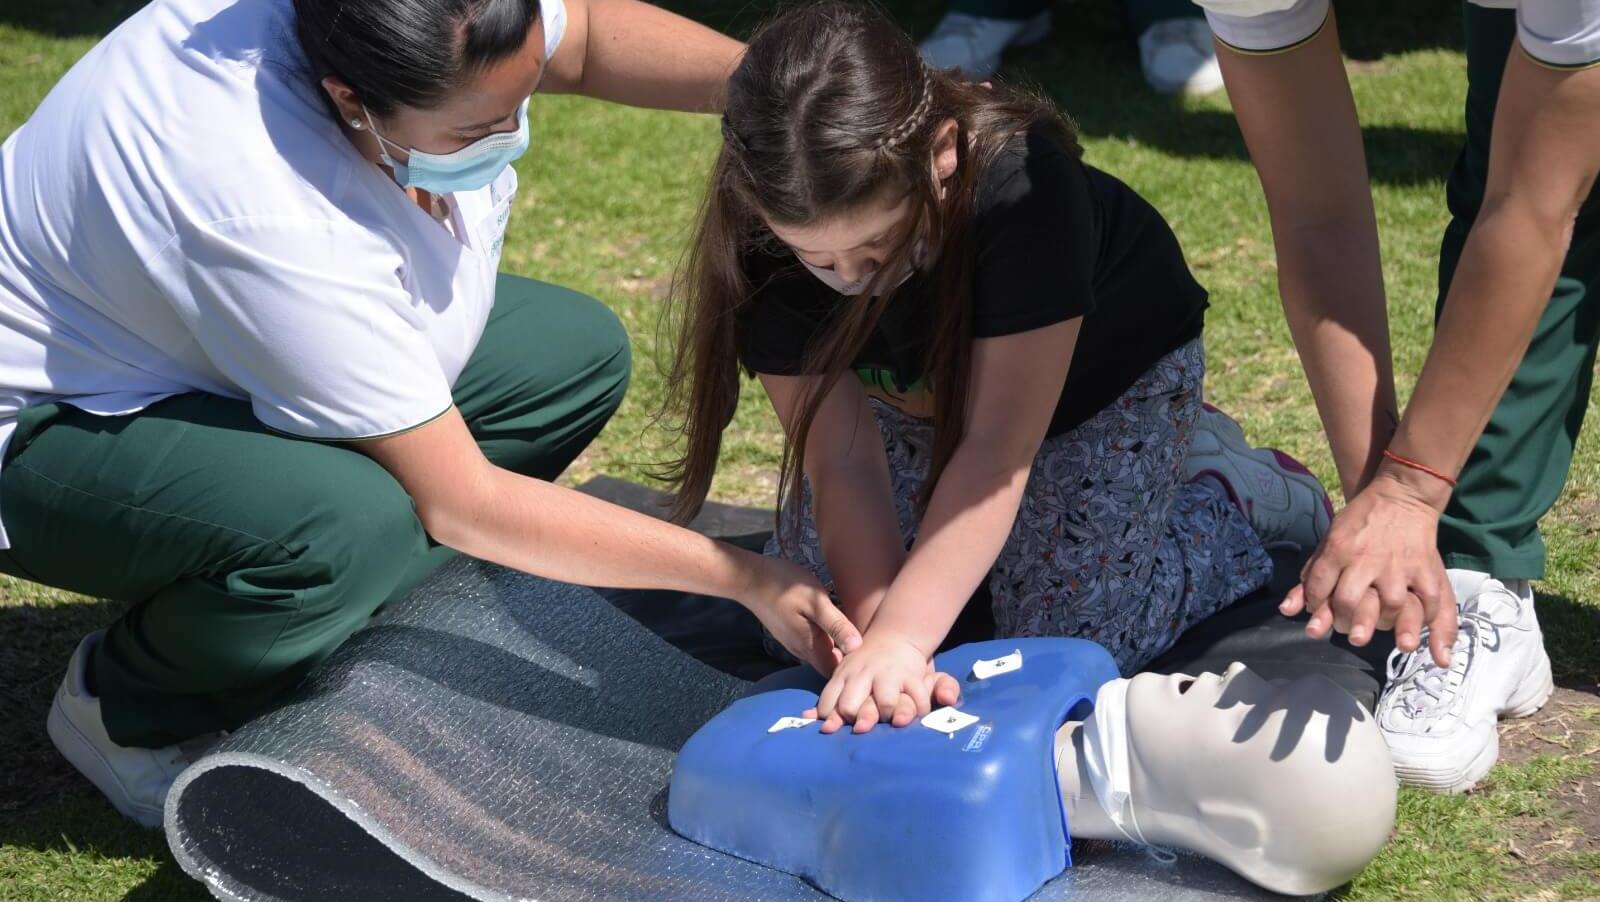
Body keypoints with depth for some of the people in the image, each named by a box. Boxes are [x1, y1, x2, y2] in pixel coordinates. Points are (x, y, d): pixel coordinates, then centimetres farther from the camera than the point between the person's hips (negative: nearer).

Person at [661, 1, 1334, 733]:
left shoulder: (1025, 191, -43)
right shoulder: (770, 240, -31)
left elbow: (998, 448, -44)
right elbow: (842, 461, -30)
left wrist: (902, 637, -51)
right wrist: (875, 634, -42)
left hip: (1105, 376, -4)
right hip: (920, 392, 4)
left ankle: (1224, 498, 10)